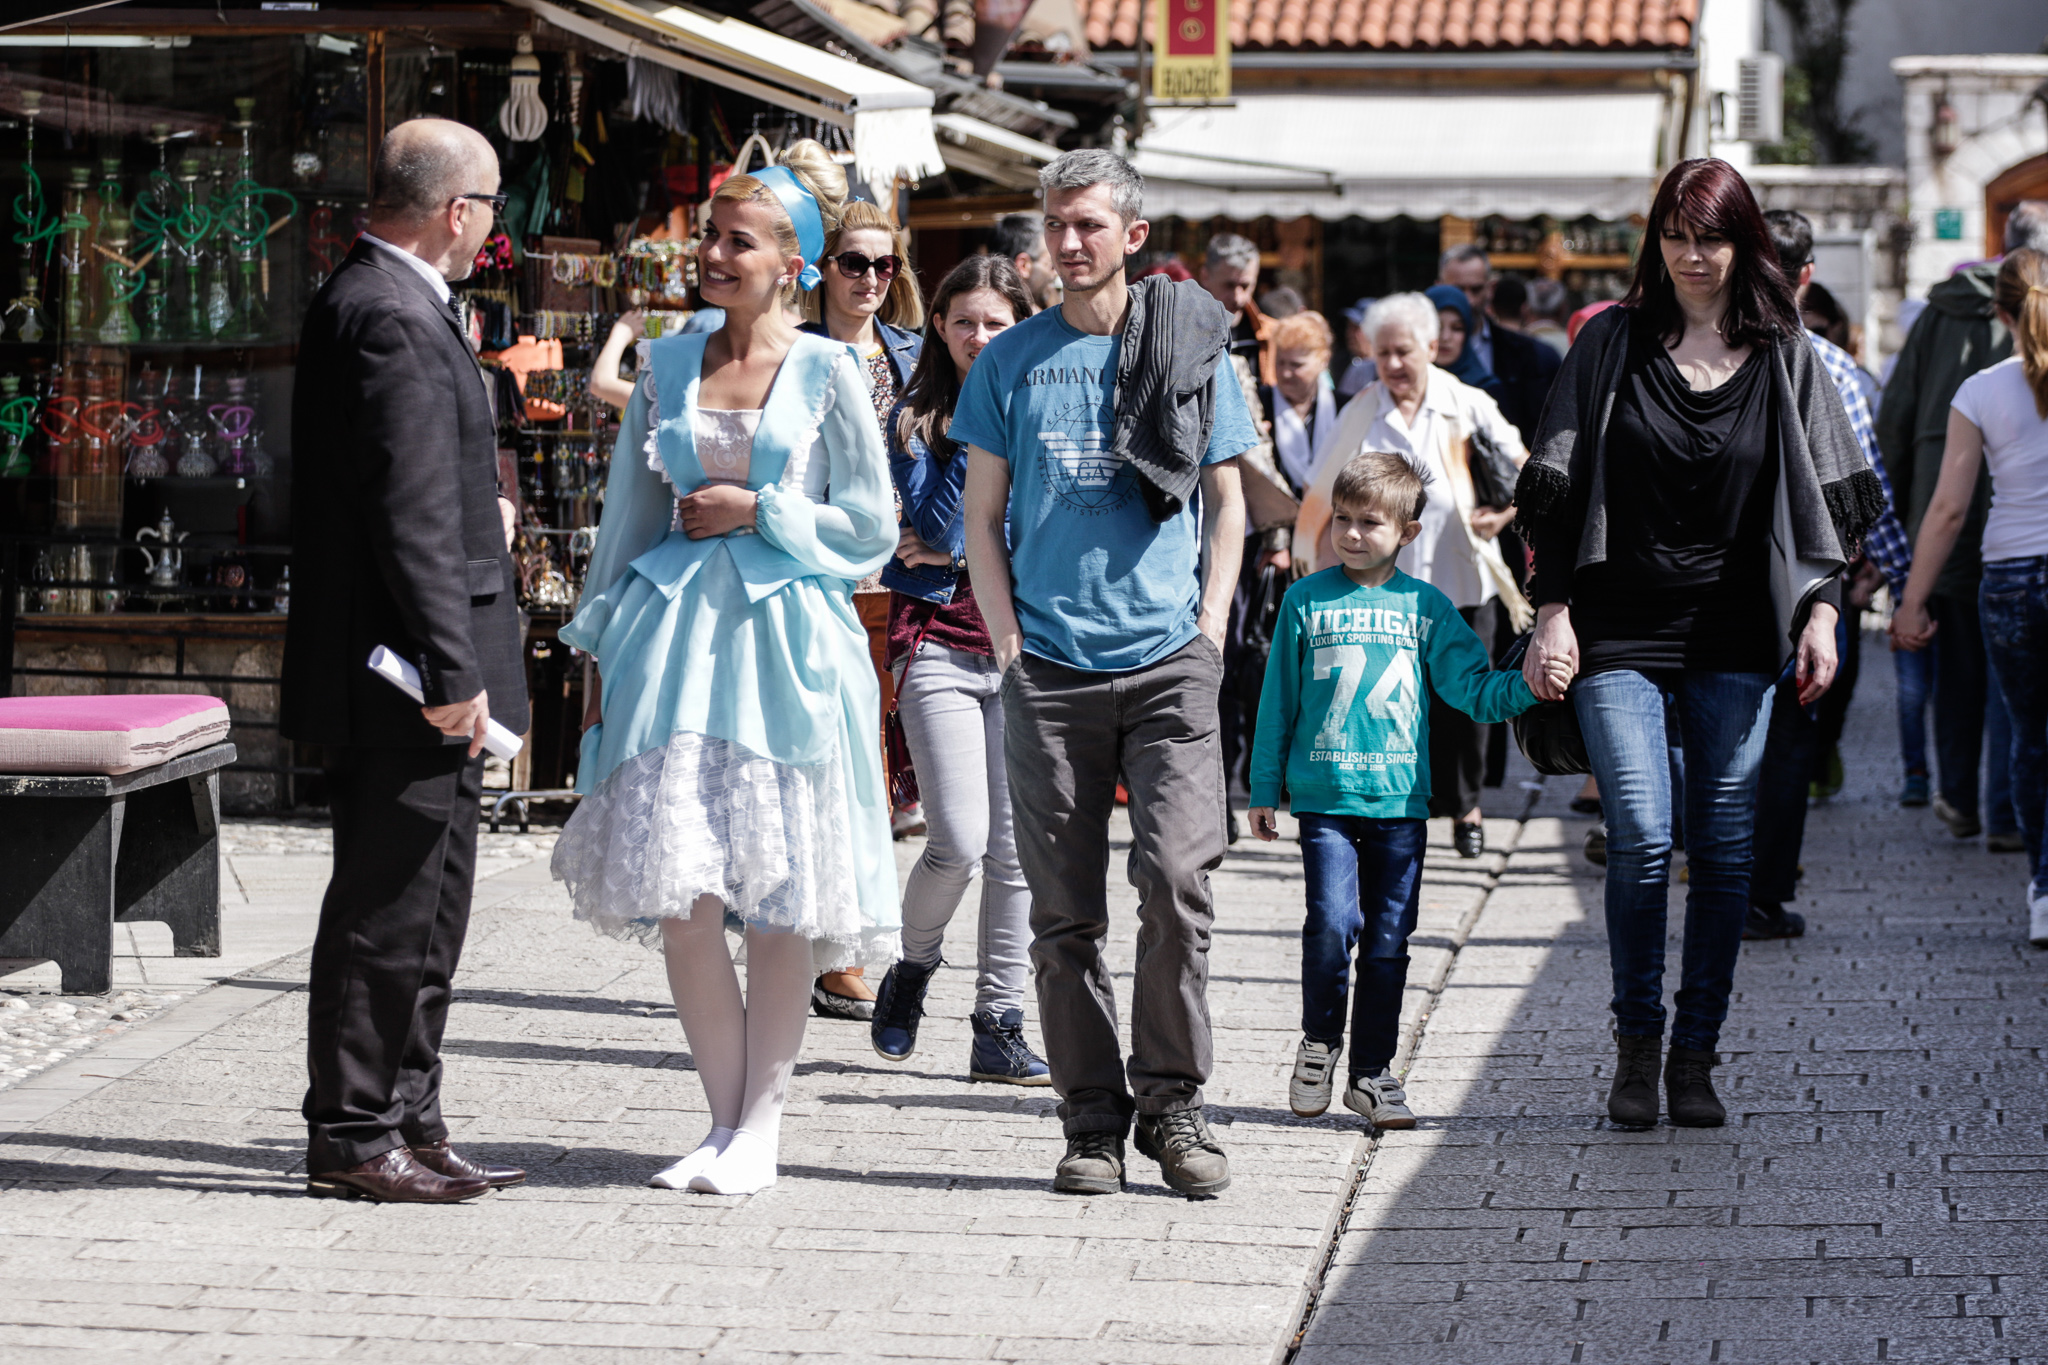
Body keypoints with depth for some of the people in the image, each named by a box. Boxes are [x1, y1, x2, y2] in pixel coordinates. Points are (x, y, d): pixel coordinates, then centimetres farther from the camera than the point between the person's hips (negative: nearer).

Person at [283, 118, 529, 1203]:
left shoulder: (358, 299, 15)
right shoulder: (393, 319, -18)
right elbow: (410, 514, -22)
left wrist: (482, 518, 24)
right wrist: (451, 675, -22)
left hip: (410, 680, 11)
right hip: (402, 680, -11)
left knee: (425, 915, 16)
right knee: (385, 913, -2)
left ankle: (407, 1124, 23)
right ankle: (351, 1136, 5)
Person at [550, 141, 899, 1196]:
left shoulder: (827, 374, 0)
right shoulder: (667, 365, 10)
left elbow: (870, 528, 2)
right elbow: (629, 515, 14)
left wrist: (758, 511, -7)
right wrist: (603, 652, 12)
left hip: (786, 637, -3)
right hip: (675, 629, 3)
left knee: (780, 889, -1)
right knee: (678, 886, -3)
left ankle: (761, 1124, 9)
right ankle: (725, 1117, 10)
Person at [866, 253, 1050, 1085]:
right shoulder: (915, 421, 4)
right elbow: (937, 526, -10)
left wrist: (965, 552, -6)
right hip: (940, 643, -2)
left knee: (1017, 846, -2)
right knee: (960, 840, -12)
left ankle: (999, 1027, 5)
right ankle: (912, 970, 17)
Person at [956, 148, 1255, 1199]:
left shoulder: (1191, 348, 7)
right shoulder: (1012, 360, 9)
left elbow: (1225, 501, 13)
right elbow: (983, 515, 12)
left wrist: (1209, 629, 3)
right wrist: (1007, 642, 1)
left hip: (1170, 661, -1)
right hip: (1050, 669, 1)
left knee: (1177, 882, -12)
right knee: (1064, 912, 2)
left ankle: (1173, 1104, 1)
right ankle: (1093, 1120, 11)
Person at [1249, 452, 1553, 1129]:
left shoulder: (1425, 607, 7)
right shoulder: (1306, 601, 4)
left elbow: (1473, 688, 5)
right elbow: (1278, 700, 8)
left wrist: (1526, 687, -15)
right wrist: (1265, 788, 9)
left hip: (1400, 799, 2)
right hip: (1323, 795, -2)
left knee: (1388, 939, 4)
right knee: (1333, 923, -15)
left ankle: (1372, 1071, 16)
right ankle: (1319, 1043, 9)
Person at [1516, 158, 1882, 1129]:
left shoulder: (1784, 355, 7)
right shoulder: (1613, 343, 3)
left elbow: (1820, 499, 8)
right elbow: (1562, 488, 3)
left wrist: (1821, 614, -2)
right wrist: (1552, 613, -4)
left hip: (1738, 638, 2)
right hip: (1622, 631, -1)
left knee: (1724, 847, 0)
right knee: (1641, 839, -12)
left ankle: (1696, 1056, 10)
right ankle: (1636, 1045, 4)